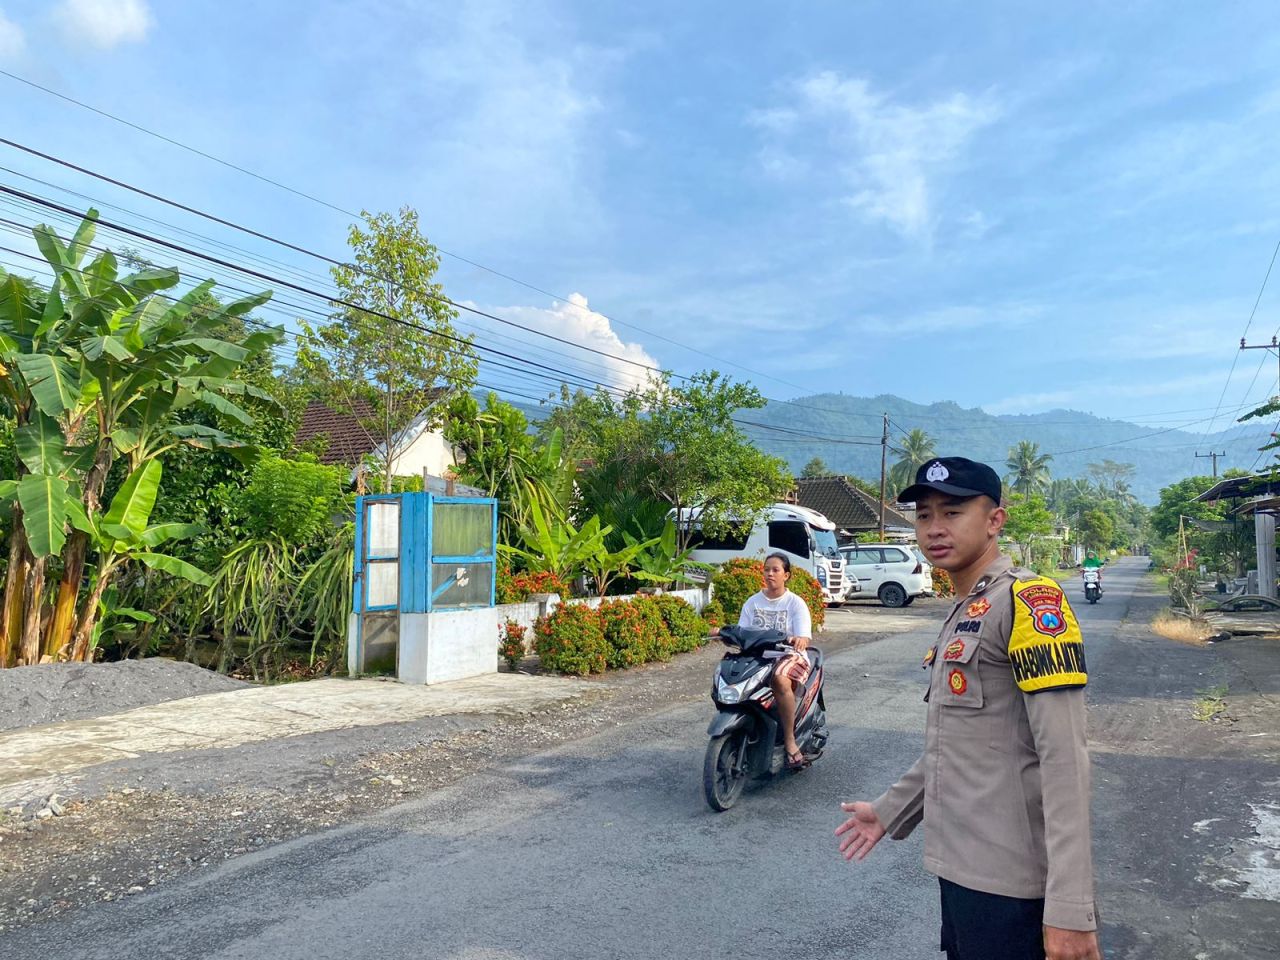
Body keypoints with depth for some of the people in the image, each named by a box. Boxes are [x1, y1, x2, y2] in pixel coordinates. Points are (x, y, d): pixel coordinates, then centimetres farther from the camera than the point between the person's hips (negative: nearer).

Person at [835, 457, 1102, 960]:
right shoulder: (961, 614, 12)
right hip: (960, 865, 9)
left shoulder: (1027, 599, -16)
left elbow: (1064, 757, -21)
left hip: (1009, 881, -8)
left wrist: (1070, 905, -24)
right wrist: (890, 810, 23)